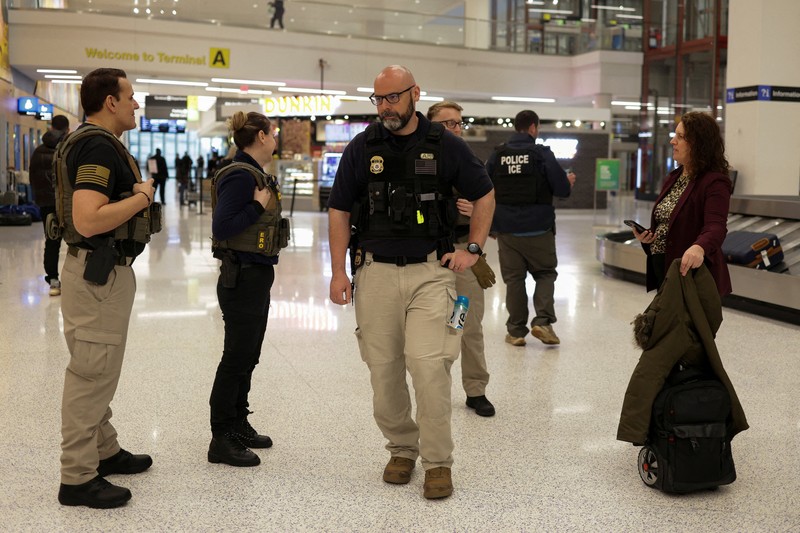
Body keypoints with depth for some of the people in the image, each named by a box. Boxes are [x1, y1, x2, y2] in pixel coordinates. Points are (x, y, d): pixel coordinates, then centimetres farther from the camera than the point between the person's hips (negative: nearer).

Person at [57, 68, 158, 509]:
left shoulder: (90, 141, 14)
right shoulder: (99, 146, -19)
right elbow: (87, 220, -30)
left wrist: (135, 193, 13)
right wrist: (142, 196, -18)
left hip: (104, 269, 11)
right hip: (99, 272, -11)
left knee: (100, 371, 19)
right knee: (91, 373, -3)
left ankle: (104, 452, 33)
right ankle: (78, 478, 7)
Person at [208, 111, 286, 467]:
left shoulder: (255, 174, 11)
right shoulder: (240, 176, -17)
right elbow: (221, 228, -24)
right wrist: (259, 205, -19)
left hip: (256, 276, 10)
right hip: (242, 279, -10)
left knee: (247, 357, 16)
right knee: (236, 358, -2)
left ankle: (239, 427, 29)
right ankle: (222, 441, 9)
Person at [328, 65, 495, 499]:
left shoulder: (445, 145, 2)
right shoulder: (362, 147, 5)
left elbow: (483, 194, 13)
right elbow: (339, 211, 8)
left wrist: (472, 249, 4)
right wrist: (338, 271, 1)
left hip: (430, 272, -2)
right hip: (376, 272, 2)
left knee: (429, 364, -14)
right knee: (383, 371, 6)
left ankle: (438, 461, 2)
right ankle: (402, 450, 26)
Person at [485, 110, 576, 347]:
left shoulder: (497, 155, 1)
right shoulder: (542, 154, -8)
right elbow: (562, 190, -8)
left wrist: (492, 224, 17)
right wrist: (569, 181, 16)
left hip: (507, 229, 2)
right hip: (538, 228, -2)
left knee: (514, 278, 9)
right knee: (545, 273, 14)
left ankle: (516, 331, 11)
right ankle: (543, 321, 0)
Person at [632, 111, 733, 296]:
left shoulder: (715, 182, -14)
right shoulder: (673, 178, 13)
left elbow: (716, 227, -30)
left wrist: (699, 248, -50)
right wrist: (647, 236, 0)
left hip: (690, 273, -8)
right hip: (661, 268, 8)